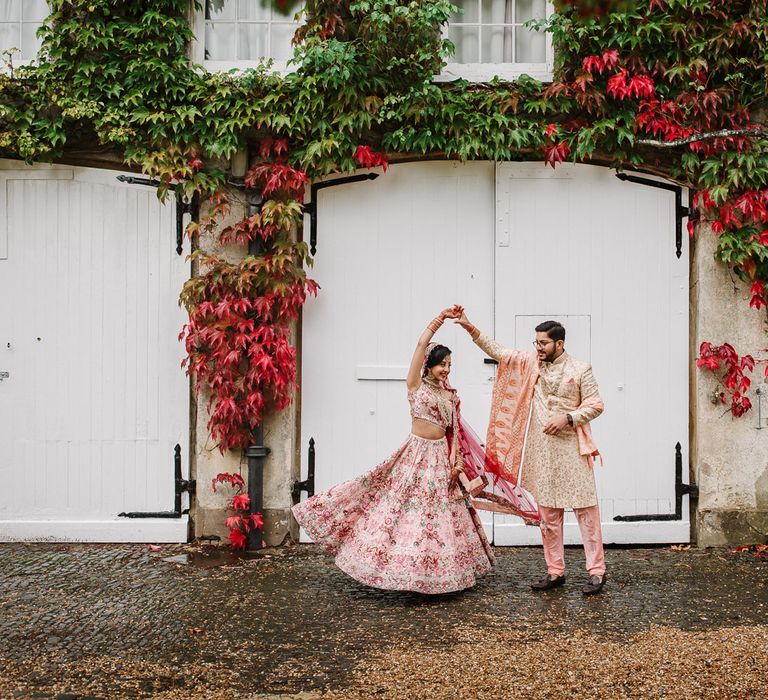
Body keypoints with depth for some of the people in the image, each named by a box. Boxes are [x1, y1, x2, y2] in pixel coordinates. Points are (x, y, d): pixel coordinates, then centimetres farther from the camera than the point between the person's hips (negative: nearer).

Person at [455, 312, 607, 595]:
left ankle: (596, 572, 5)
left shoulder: (580, 370, -3)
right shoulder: (531, 364, 7)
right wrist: (469, 327, -4)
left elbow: (595, 405, -2)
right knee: (548, 513, 9)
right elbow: (498, 351, 3)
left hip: (572, 449, -4)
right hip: (542, 450, 4)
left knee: (585, 509, -3)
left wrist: (567, 417, -15)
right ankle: (555, 572, 18)